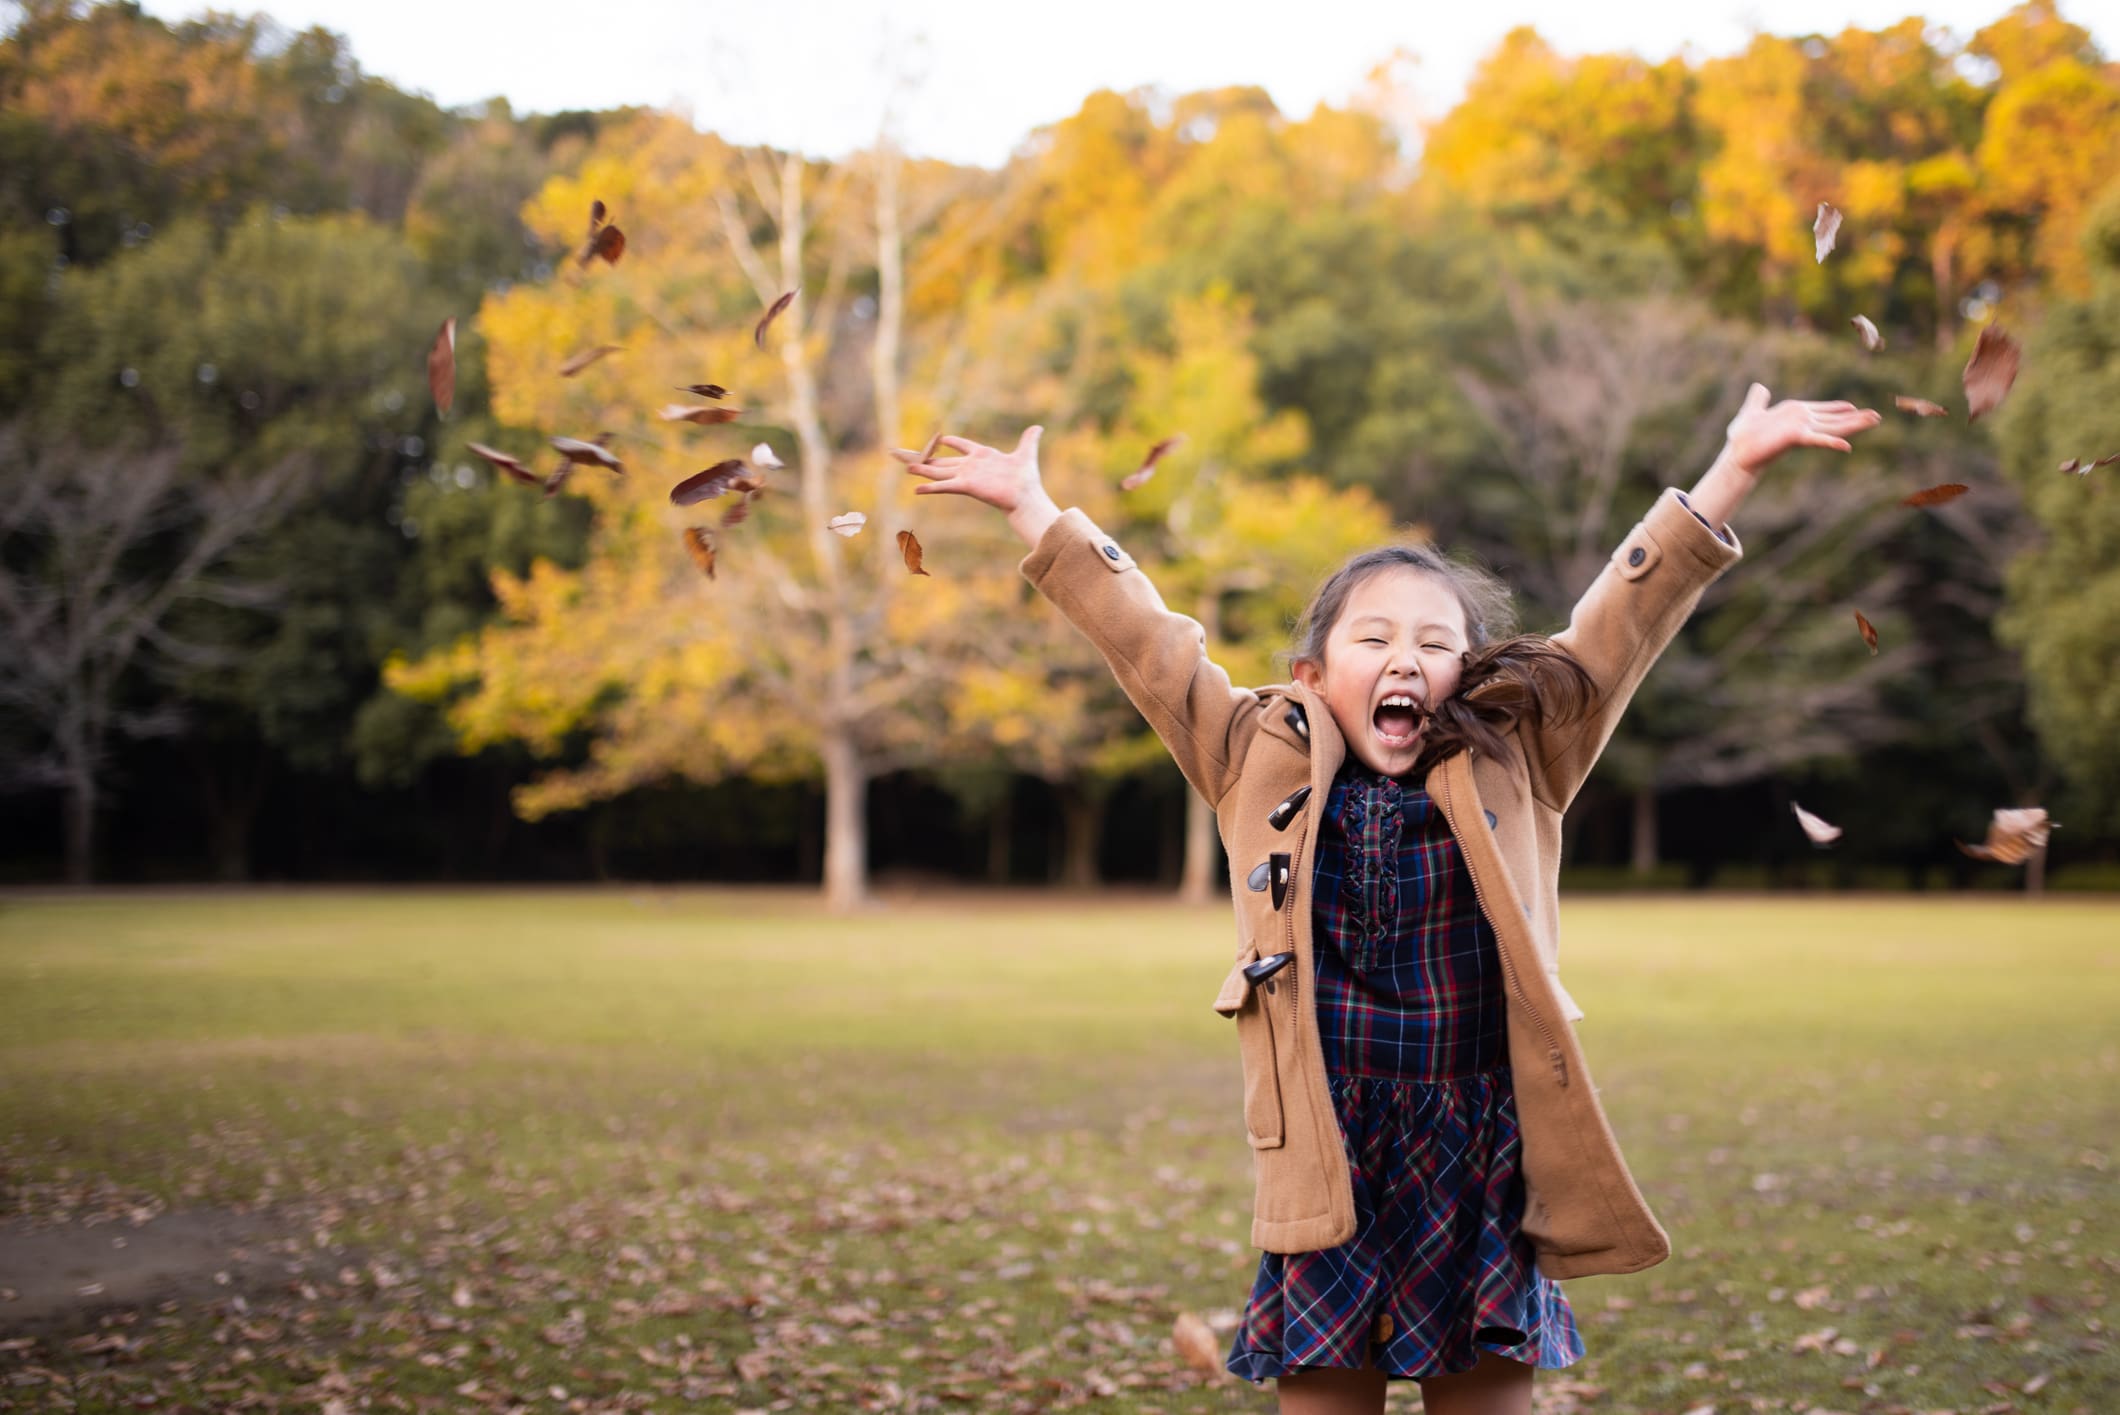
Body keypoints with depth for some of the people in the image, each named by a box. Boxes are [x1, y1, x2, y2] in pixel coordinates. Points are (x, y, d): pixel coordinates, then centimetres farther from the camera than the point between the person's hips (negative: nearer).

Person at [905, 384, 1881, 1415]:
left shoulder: (1516, 766, 5)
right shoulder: (1259, 765, 5)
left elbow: (1623, 621, 2)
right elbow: (1143, 638, 8)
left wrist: (1730, 472, -2)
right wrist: (1034, 510, 8)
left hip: (1481, 1173, 0)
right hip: (1322, 1172, 0)